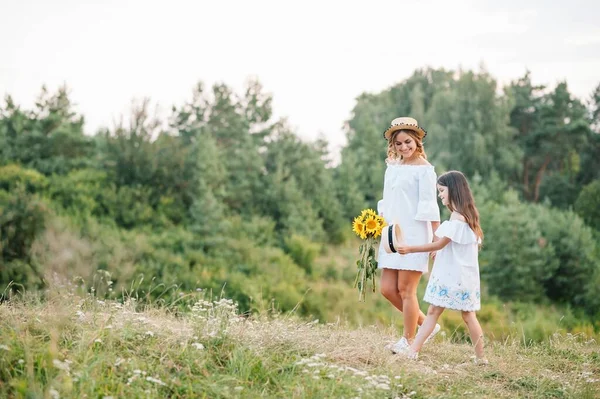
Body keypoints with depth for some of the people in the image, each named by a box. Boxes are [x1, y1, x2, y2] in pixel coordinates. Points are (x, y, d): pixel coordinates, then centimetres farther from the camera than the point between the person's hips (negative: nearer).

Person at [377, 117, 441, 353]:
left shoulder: (423, 168, -6)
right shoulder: (392, 167, 14)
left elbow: (430, 207, -11)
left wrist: (437, 238, -15)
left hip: (414, 236, -7)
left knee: (405, 289, -3)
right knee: (388, 289, 5)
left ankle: (408, 340, 10)